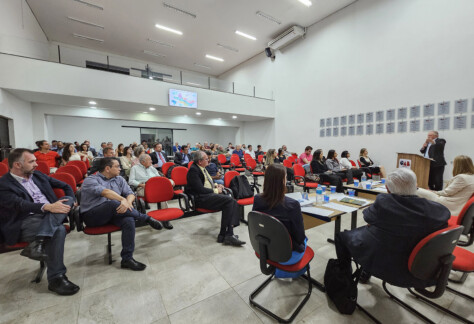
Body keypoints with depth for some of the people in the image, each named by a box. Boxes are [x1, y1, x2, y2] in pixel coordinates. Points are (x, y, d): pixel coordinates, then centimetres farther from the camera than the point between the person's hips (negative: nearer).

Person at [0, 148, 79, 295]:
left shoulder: (37, 175, 17)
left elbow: (65, 186, 22)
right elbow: (20, 204, -19)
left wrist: (69, 204, 5)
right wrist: (47, 207, -35)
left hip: (51, 216, 6)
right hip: (26, 222, -5)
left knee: (67, 199, -22)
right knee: (59, 229, -32)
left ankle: (38, 242, -33)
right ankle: (56, 278, -22)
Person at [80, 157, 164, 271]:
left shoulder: (119, 179, 16)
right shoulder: (90, 180, 0)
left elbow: (130, 194, 5)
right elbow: (105, 192, -20)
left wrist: (127, 203, -18)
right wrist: (123, 200, -31)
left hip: (114, 213, 4)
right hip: (92, 216, -4)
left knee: (129, 220, -29)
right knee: (113, 203, -36)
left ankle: (127, 258, -21)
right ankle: (146, 218, -21)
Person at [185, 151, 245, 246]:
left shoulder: (202, 168, 18)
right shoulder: (193, 170, -11)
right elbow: (200, 189, -18)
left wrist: (216, 185, 10)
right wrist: (215, 190, -9)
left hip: (210, 194, 9)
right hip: (200, 198, -9)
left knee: (233, 202, -14)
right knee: (229, 200, -25)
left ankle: (229, 234, -19)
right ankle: (223, 235, -16)